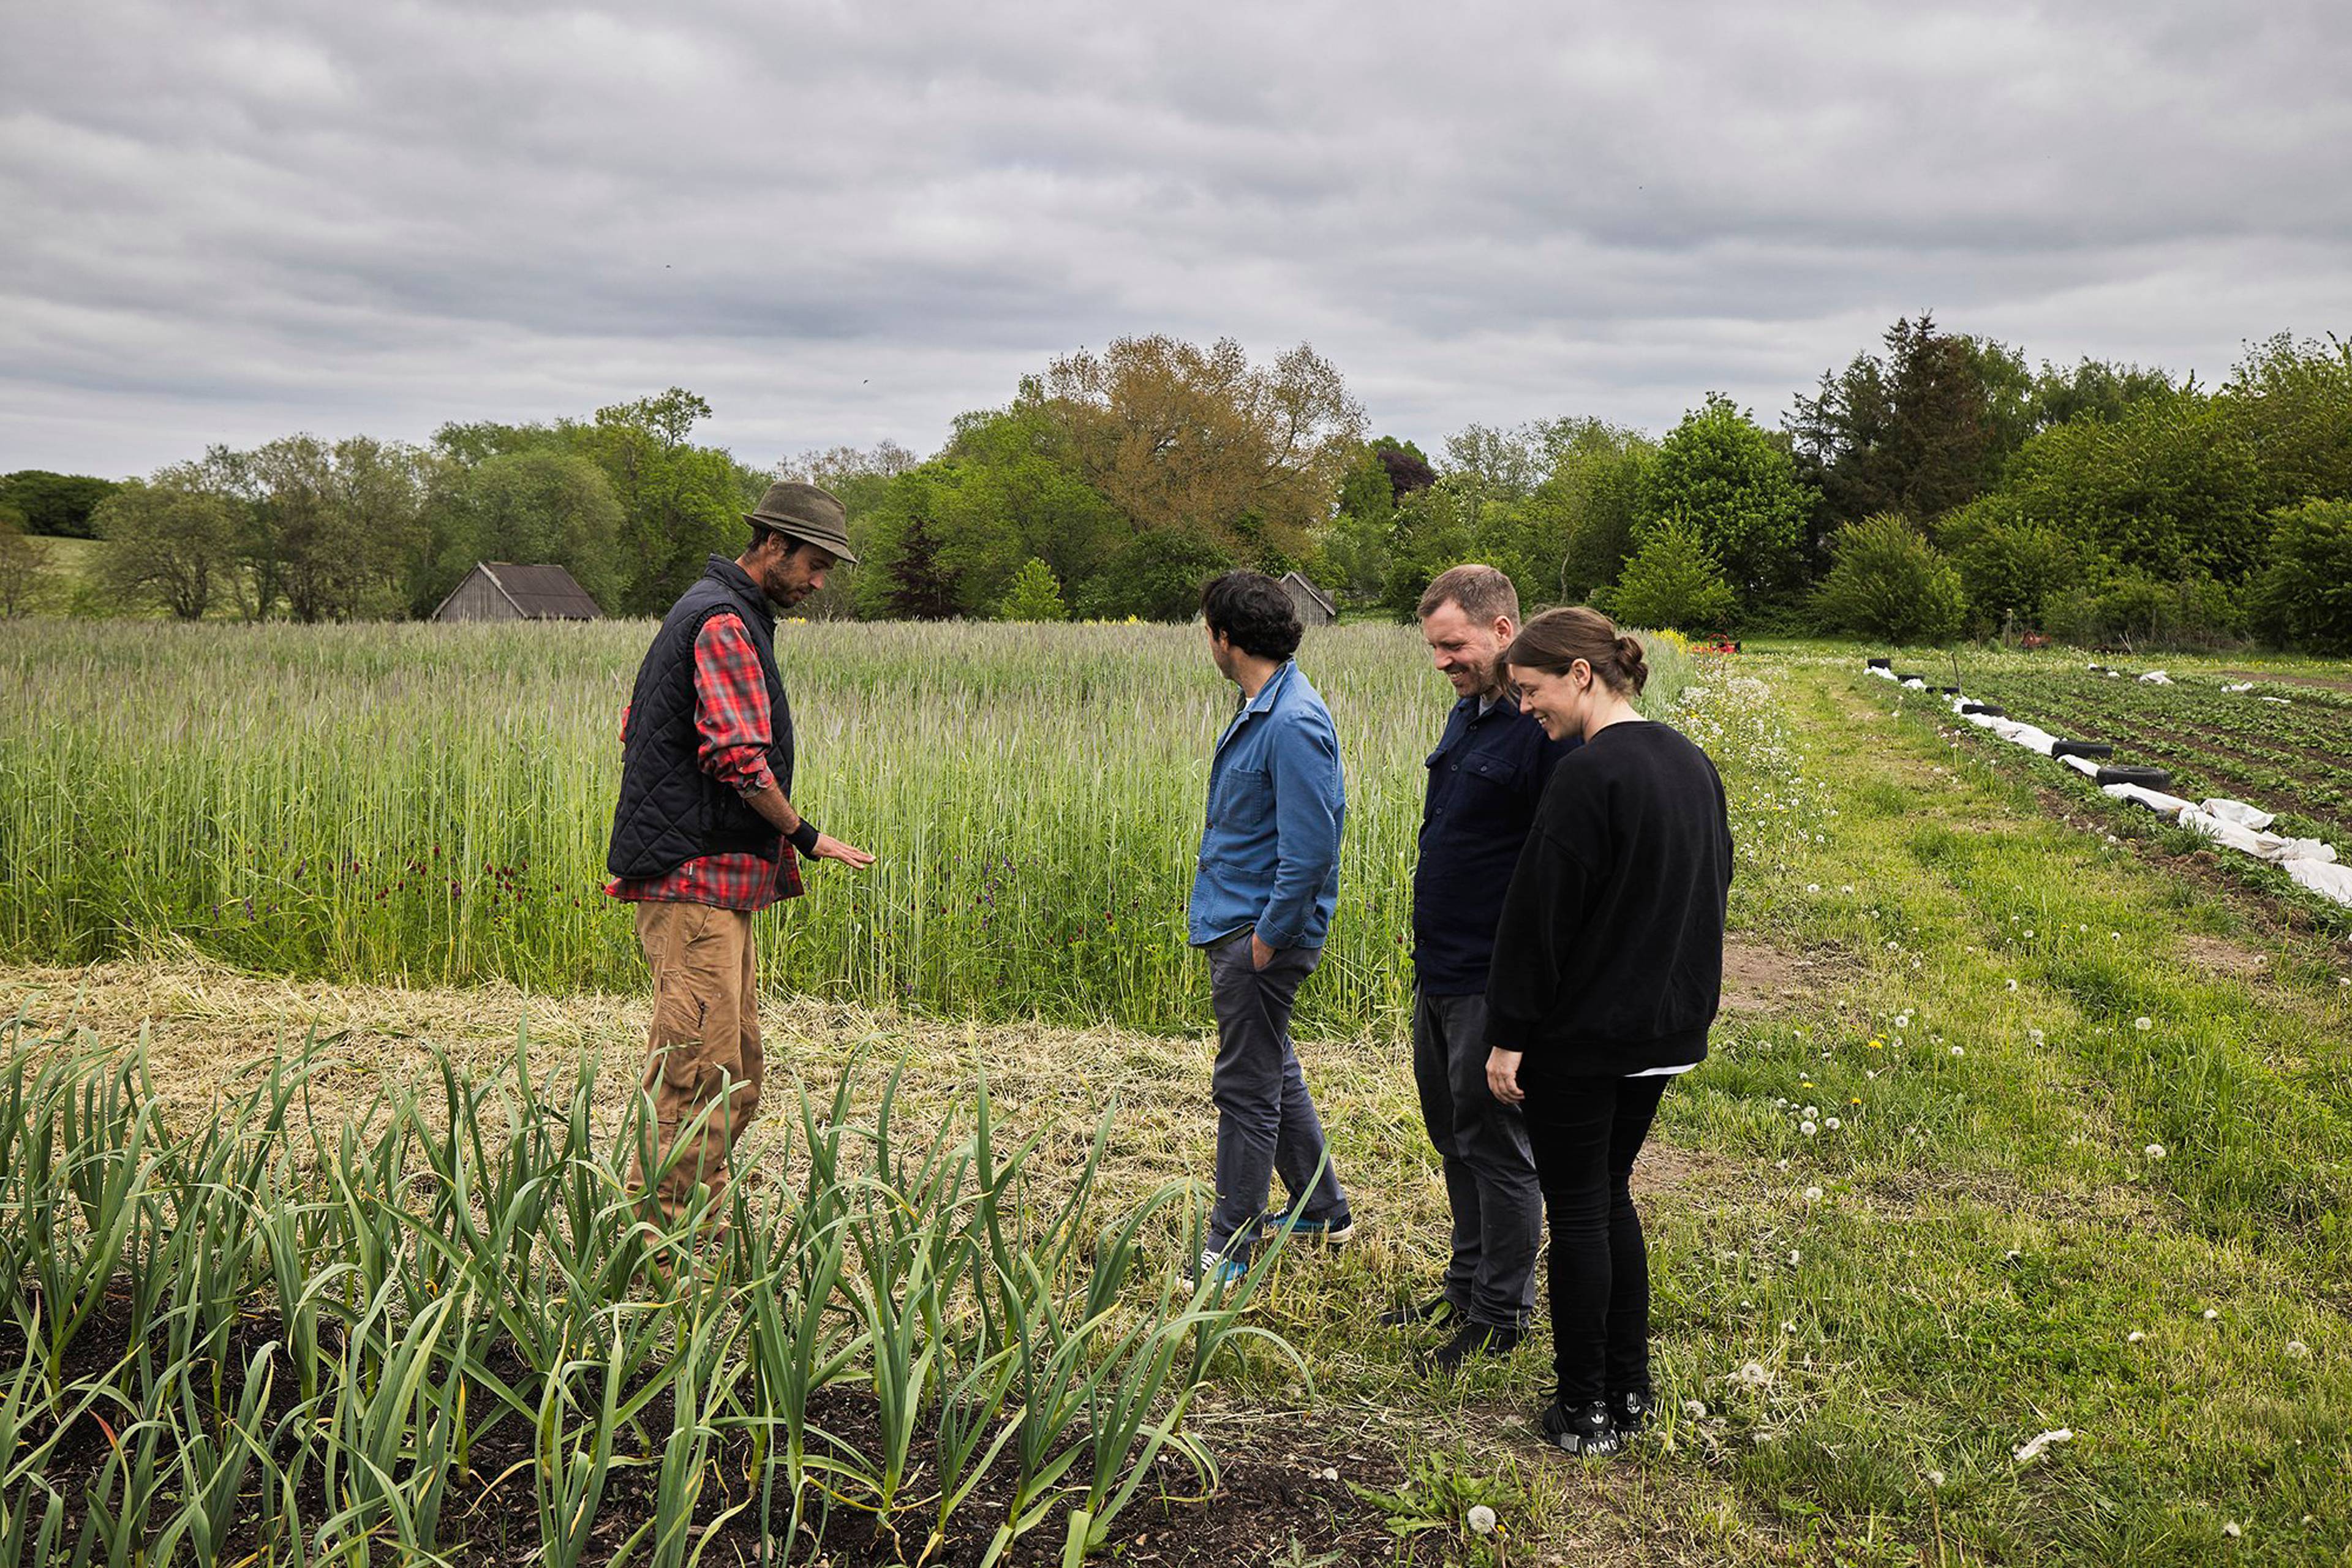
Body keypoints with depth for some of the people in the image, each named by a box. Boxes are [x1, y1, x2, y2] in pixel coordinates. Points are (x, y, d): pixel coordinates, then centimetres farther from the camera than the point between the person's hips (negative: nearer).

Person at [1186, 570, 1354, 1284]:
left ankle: (1230, 1251, 9)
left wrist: (1267, 938, -19)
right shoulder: (1259, 709, 10)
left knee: (1247, 1087, -1)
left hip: (1258, 934, -10)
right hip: (1236, 924, 10)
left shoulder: (1294, 724, -22)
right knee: (1274, 1072, 20)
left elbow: (1310, 850, -24)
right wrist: (1255, 932, 16)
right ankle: (1322, 1211, 35)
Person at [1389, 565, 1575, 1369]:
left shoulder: (1547, 729, -19)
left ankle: (1503, 1317, 16)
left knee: (1495, 1145, 2)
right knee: (1455, 1135, 19)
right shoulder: (1467, 713, 11)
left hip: (1495, 984, -9)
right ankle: (1468, 1284, 35)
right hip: (1439, 971, 9)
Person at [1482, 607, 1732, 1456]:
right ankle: (1629, 1387, 25)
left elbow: (1539, 912, -19)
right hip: (1664, 1030, 8)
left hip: (1581, 1036, -8)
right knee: (1611, 1196, 19)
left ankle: (1586, 1409, 13)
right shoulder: (1693, 764, 7)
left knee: (1577, 1210, 4)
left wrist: (1509, 1033, -13)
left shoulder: (1590, 774, -20)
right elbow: (1715, 884, 16)